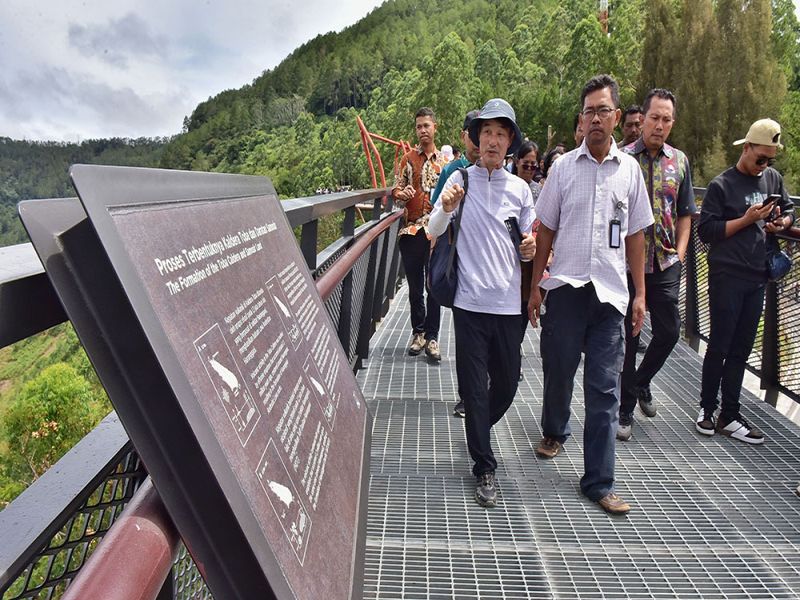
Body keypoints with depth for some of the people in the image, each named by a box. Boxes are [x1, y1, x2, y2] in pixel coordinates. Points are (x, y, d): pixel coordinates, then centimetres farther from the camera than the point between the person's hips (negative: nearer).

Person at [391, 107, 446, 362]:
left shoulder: (445, 161, 10)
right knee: (415, 286, 8)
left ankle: (432, 337, 7)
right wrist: (402, 193, -16)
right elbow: (396, 189, 6)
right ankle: (418, 332, 22)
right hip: (412, 231, 1)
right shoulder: (408, 159, 9)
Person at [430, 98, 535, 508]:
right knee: (474, 387, 2)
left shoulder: (520, 189, 9)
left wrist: (530, 249, -6)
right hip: (470, 301, -3)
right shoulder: (461, 179, 2)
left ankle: (479, 430, 42)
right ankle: (485, 468, 16)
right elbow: (434, 231, -3)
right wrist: (446, 209, -24)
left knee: (506, 384, 12)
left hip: (508, 303, 3)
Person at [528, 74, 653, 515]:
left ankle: (598, 482, 10)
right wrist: (535, 287, 4)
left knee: (604, 390, 1)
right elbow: (545, 230, 7)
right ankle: (554, 432, 42)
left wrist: (640, 292, 8)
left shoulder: (629, 169, 7)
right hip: (565, 287, 0)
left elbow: (635, 235, 12)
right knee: (558, 371, 12)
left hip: (610, 292, 1)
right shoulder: (563, 167, 4)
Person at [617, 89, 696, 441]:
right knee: (628, 336, 4)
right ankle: (626, 410, 16)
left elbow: (685, 214, 14)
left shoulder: (679, 161, 9)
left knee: (669, 331, 7)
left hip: (666, 264, 4)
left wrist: (680, 252, 4)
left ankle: (641, 382, 35)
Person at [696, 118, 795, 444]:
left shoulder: (773, 178, 11)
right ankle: (707, 410, 17)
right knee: (719, 347, 2)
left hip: (757, 277, 5)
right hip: (727, 276, -5)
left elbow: (789, 209, 26)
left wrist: (781, 223, 4)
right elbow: (706, 231, -10)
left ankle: (729, 416, 17)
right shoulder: (722, 184, -5)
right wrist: (747, 220, -14)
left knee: (740, 350, 9)